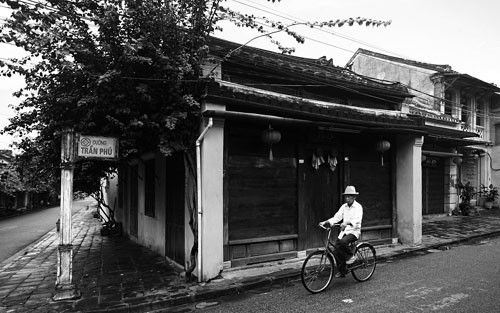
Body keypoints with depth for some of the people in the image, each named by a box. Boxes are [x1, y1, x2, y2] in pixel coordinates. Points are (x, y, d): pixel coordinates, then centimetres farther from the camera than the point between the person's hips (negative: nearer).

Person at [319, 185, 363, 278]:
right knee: (335, 251, -11)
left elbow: (357, 220, -25)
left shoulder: (358, 207, -7)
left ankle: (351, 257, -6)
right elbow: (336, 217, 3)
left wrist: (347, 223, -45)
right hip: (344, 231, 5)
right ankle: (342, 271, 7)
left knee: (343, 242, -34)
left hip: (354, 232, -5)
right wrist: (326, 222, -15)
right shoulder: (344, 206, 10)